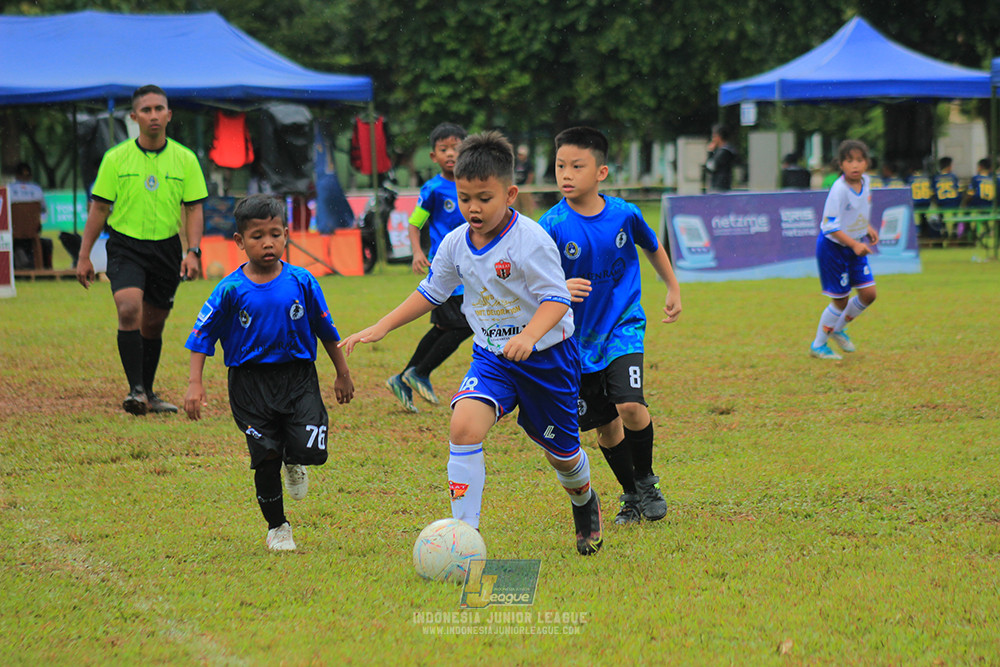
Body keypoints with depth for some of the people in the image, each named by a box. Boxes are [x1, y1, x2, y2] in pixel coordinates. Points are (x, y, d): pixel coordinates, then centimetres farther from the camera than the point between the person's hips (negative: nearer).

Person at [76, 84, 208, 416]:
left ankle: (148, 394, 26)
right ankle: (136, 390, -20)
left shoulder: (185, 159, 1)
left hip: (166, 248, 2)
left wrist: (192, 251, -11)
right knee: (129, 310, -22)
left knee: (153, 324, 10)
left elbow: (194, 209, 3)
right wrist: (84, 256, 1)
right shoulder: (116, 158, -2)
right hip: (125, 246, -2)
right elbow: (99, 208, 3)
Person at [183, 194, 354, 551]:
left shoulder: (301, 281, -2)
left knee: (311, 449, -15)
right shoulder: (231, 290, -6)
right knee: (266, 458, -2)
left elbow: (325, 329, 10)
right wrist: (195, 384, -10)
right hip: (250, 383, -1)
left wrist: (342, 373, 17)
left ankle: (294, 463, 24)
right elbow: (202, 335, -1)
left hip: (297, 377, 1)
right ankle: (277, 528, 19)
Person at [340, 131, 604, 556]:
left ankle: (584, 503, 50)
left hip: (547, 356, -4)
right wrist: (381, 328, 8)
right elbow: (431, 292, 13)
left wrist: (529, 336, -42)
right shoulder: (455, 244, -3)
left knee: (561, 451, 13)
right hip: (492, 356, 4)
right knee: (464, 424, -23)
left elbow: (556, 298, -24)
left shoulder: (531, 240, -21)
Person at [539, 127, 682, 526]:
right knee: (604, 425, 6)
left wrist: (673, 289, 21)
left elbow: (652, 247, 14)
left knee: (630, 406, -20)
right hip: (580, 335, 1)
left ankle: (646, 480, 6)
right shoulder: (553, 225, -14)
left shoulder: (623, 213, -8)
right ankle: (631, 496, 28)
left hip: (623, 324, -1)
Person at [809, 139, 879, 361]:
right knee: (840, 300, -1)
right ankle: (818, 345, 17)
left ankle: (839, 328, 28)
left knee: (868, 293, 3)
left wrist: (868, 228, 7)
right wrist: (854, 244, -36)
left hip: (855, 247, 7)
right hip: (833, 247, -7)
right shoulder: (839, 190, -26)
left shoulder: (865, 181, -2)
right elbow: (831, 225, -28)